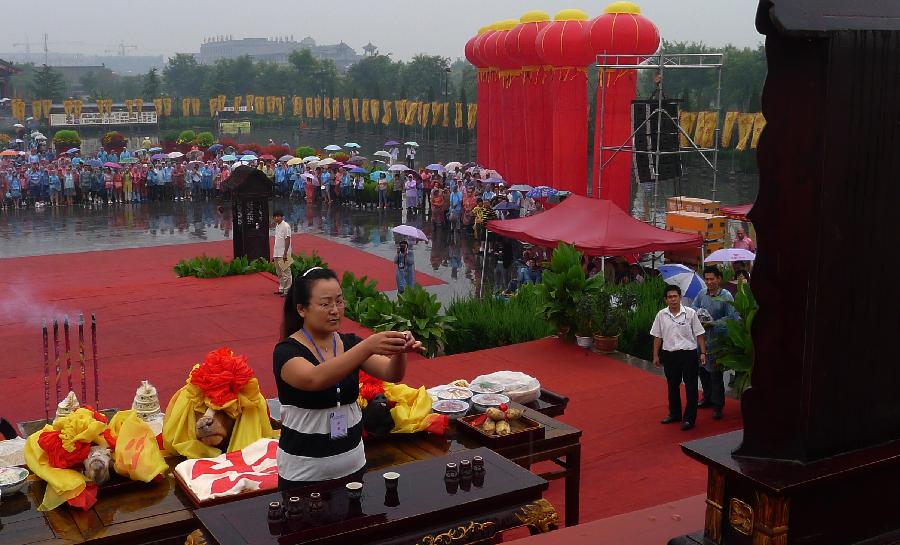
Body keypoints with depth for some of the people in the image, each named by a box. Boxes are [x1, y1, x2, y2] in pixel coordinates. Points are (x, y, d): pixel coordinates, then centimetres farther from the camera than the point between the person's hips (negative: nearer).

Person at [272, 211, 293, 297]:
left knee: (286, 273, -6)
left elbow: (287, 240, -16)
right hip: (276, 254, 9)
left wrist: (285, 253, -22)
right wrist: (274, 254, 19)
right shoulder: (277, 226, 14)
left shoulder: (286, 226, -12)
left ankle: (287, 291, -4)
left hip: (283, 254, -9)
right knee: (279, 273, 14)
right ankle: (281, 289, 22)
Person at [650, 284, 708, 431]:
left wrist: (703, 353, -6)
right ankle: (675, 413, 30)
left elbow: (699, 335, -2)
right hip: (669, 354, 3)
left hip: (688, 353, -3)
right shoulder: (661, 315, 2)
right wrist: (656, 356, 8)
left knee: (691, 387, 0)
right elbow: (657, 337, 8)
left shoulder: (690, 313, -5)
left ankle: (689, 418, 7)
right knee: (672, 386, 15)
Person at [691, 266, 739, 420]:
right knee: (702, 368, 15)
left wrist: (713, 324, -21)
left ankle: (718, 405, 7)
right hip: (702, 337, 6)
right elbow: (693, 306, 15)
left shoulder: (726, 296, -12)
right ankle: (708, 398, 33)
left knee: (715, 372, -3)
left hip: (717, 339, -6)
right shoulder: (702, 293, 4)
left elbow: (731, 317, -16)